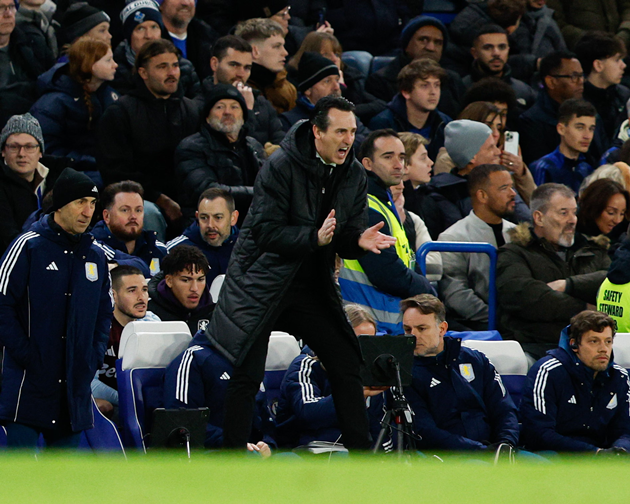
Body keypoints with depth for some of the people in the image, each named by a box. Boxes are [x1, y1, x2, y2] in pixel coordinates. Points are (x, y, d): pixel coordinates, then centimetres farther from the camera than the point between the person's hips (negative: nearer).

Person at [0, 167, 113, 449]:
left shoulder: (96, 256, 13)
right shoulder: (28, 247, -6)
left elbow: (104, 312, 23)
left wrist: (94, 357, 8)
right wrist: (25, 355, -14)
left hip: (75, 383, 6)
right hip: (29, 381, -6)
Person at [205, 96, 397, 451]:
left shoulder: (354, 176, 2)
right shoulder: (281, 167, -16)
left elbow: (347, 238, 5)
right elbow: (265, 231, -20)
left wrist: (360, 241, -19)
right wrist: (314, 238, -33)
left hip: (313, 286, 6)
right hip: (262, 284, -5)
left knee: (346, 365, 3)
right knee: (248, 374, -7)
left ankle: (362, 454, 11)